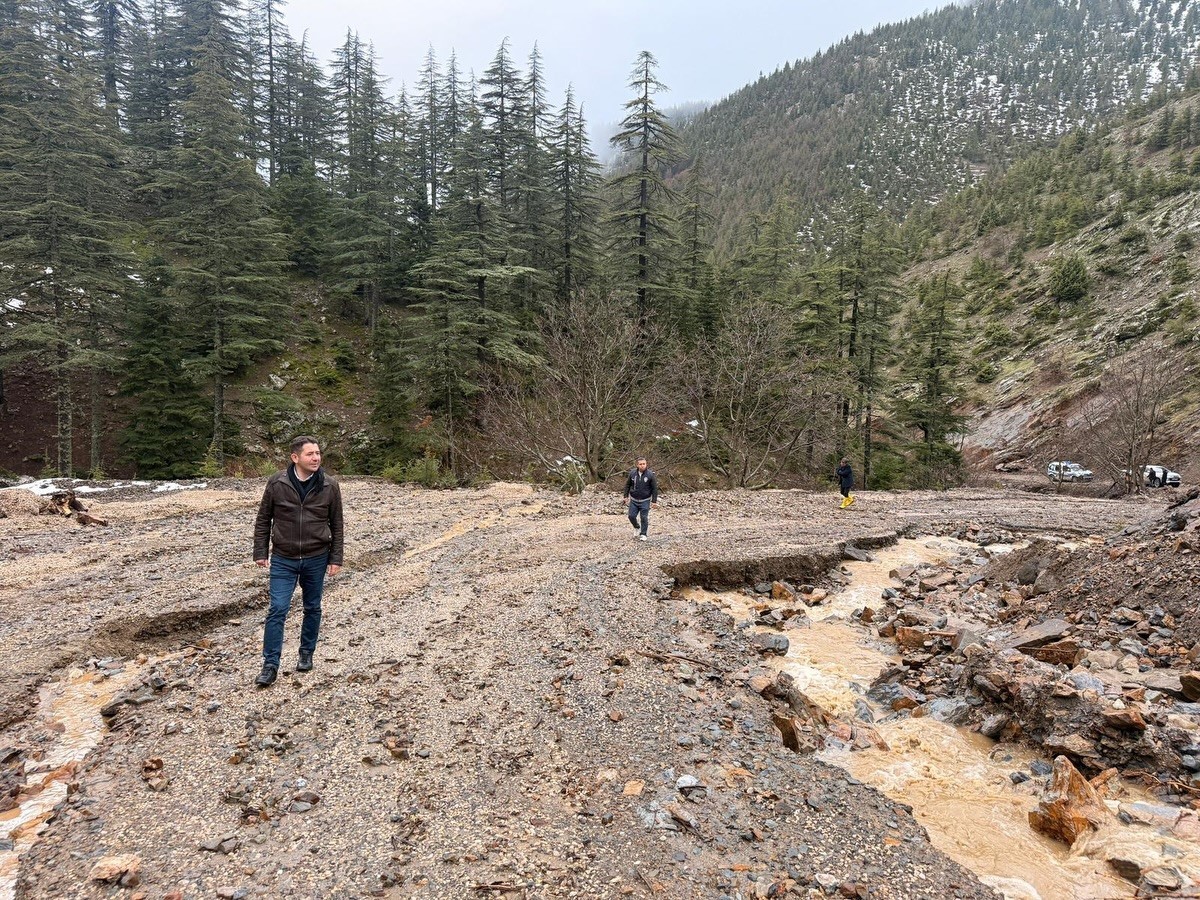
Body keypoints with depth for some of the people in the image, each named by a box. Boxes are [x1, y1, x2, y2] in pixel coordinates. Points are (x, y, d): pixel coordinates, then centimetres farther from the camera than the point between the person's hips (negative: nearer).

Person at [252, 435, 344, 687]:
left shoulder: (330, 486, -6)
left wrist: (335, 559, -1)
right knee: (277, 610, -4)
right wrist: (261, 552, 0)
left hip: (316, 559, 1)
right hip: (283, 559, -1)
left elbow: (336, 525, 1)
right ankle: (270, 665, 5)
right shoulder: (276, 483, -7)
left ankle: (306, 654, 31)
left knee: (313, 609, 13)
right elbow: (263, 520, 3)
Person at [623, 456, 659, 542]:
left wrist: (654, 501, -8)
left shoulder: (650, 475, -12)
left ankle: (643, 534, 15)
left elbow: (655, 488, -6)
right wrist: (626, 495, 5)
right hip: (633, 500, 2)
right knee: (631, 516, 1)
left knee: (644, 518, -1)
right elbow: (627, 485, 9)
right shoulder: (632, 473, -5)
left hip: (645, 501, -2)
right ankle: (637, 528, 30)